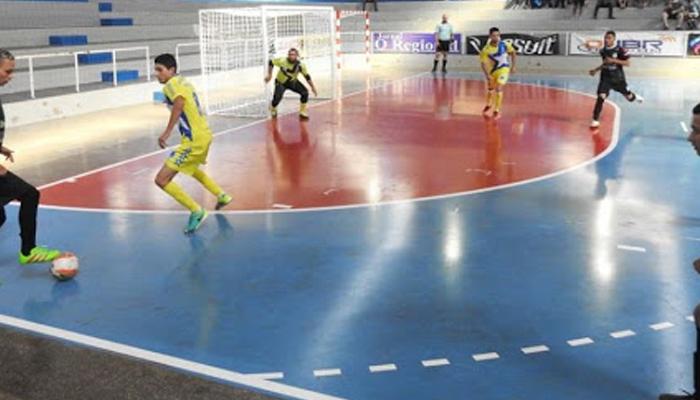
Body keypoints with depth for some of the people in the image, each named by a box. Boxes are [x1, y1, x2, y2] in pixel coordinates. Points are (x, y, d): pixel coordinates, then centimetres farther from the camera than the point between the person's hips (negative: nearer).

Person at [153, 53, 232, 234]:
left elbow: (179, 101, -35)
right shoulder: (183, 81, 13)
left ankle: (197, 211, -6)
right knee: (191, 168, 38)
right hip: (203, 134, 10)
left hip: (193, 139, -10)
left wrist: (167, 132, -39)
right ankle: (222, 196, 46)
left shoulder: (171, 84, -14)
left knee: (161, 179, -10)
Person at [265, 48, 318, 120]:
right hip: (281, 82, -3)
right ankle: (273, 110, 12)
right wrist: (269, 75, -9)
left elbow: (307, 76, -12)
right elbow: (271, 62, -11)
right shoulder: (282, 61, -26)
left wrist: (313, 87, -11)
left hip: (293, 82, 3)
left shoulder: (300, 65, -21)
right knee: (277, 97, -24)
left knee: (305, 92, -14)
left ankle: (303, 113, 4)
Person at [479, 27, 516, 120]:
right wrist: (487, 75, -37)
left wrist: (513, 66, -2)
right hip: (492, 69, 2)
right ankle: (488, 105, 47)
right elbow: (483, 63, -24)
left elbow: (512, 52, -1)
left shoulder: (504, 45, -20)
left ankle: (497, 111, -6)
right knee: (490, 88, 20)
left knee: (499, 89, -15)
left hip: (503, 69, -2)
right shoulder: (486, 49, -25)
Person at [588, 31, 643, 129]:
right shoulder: (603, 51, 2)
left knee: (628, 96, 17)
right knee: (601, 97, -18)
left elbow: (627, 63, -16)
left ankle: (636, 97, 56)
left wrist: (614, 60, -25)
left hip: (618, 78, -2)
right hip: (605, 77, 2)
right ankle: (595, 120, -16)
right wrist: (595, 70, 10)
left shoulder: (620, 50, -15)